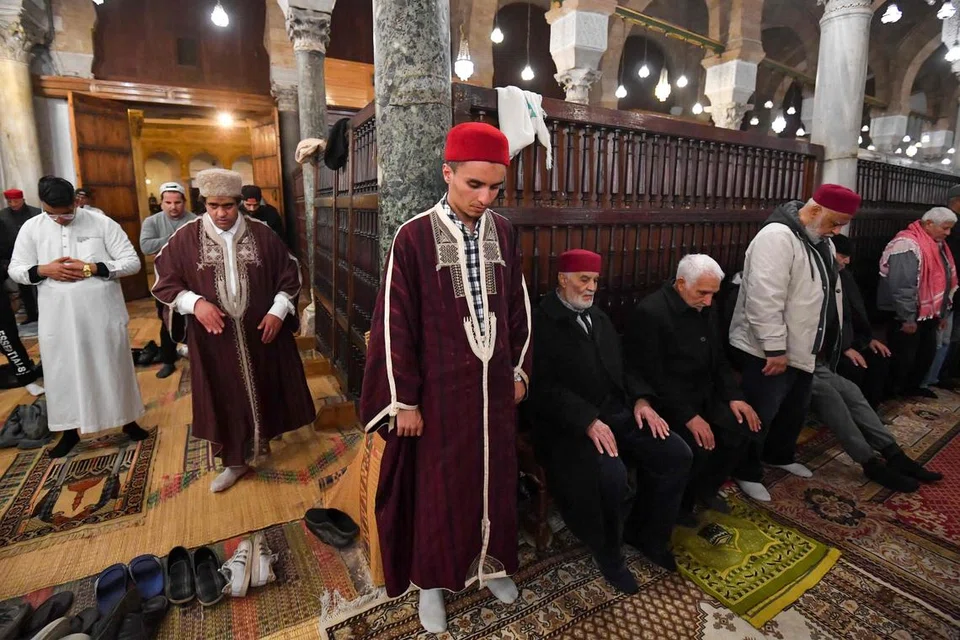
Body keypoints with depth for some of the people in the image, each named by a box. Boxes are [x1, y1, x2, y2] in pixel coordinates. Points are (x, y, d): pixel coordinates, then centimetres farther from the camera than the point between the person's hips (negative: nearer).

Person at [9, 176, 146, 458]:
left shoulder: (102, 223, -4)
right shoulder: (31, 228, 3)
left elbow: (132, 262, -6)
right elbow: (15, 270, 8)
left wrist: (92, 268, -18)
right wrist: (43, 270, -13)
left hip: (102, 313, -2)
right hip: (58, 317, 2)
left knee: (114, 368, 11)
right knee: (64, 373, 12)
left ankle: (128, 420, 28)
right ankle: (70, 429, 30)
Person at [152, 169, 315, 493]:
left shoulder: (263, 235, -2)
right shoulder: (185, 238, -3)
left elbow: (290, 274, 3)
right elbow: (164, 282, 1)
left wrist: (278, 311, -10)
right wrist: (194, 302, -18)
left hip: (261, 333, 1)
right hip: (213, 338, 0)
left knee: (263, 390, 14)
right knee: (224, 399, 10)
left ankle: (262, 439, 41)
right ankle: (235, 460, 26)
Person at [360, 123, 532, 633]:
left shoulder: (504, 233, 1)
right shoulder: (414, 237, -13)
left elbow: (519, 307, 9)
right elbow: (394, 323, -11)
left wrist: (519, 371, 11)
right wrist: (404, 400, -9)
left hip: (494, 383, 4)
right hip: (440, 387, -4)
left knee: (494, 477, 18)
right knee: (438, 485, 13)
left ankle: (490, 562, 43)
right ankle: (432, 580, 37)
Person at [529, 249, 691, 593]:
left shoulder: (599, 318, 18)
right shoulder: (541, 323, -9)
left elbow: (622, 368, 21)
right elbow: (544, 387, -17)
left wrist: (640, 399, 2)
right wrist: (588, 421, -25)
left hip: (618, 412, 8)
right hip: (570, 424, -7)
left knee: (677, 455, -6)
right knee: (611, 475, -30)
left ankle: (645, 533, 18)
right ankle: (608, 552, 4)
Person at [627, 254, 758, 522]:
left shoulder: (704, 308, 5)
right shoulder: (650, 312, -21)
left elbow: (718, 358, 15)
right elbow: (651, 377, -23)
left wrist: (734, 396, 1)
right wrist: (688, 415, -26)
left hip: (702, 395, 8)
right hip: (666, 401, -8)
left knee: (741, 429, -8)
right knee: (701, 447, -25)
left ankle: (706, 488, 18)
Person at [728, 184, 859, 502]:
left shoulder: (820, 241, 10)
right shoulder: (777, 237, -22)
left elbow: (824, 294, 19)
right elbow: (764, 300, -28)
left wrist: (821, 344, 19)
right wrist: (775, 349, -26)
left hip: (801, 350, 10)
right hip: (767, 353, -10)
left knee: (795, 410, 24)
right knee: (759, 416, 3)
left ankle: (779, 455, 45)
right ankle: (747, 473, 21)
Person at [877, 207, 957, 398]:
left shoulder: (937, 244, 12)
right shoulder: (908, 245, -20)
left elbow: (945, 281, 20)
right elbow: (901, 287, -25)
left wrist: (943, 313, 20)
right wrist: (907, 318, -22)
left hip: (928, 313, 10)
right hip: (906, 315, -10)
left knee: (928, 353, 18)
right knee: (903, 357, -1)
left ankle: (912, 387, 35)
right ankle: (890, 394, 14)